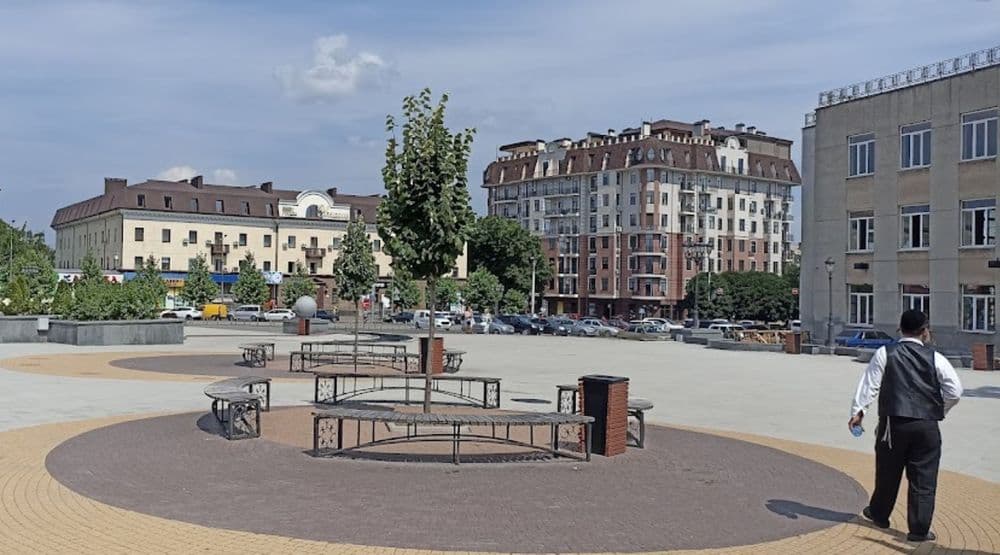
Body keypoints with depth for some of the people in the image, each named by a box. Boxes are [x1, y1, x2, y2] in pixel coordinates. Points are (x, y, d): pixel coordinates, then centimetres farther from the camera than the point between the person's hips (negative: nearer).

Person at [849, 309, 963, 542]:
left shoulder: (885, 353, -1)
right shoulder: (935, 358, 0)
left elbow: (870, 384, -4)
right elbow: (955, 392, -1)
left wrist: (858, 410, -1)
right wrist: (938, 410, 14)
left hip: (893, 423, 1)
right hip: (927, 427, -1)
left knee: (888, 472, 17)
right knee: (923, 479, 5)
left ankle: (879, 514, 35)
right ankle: (919, 529, 7)